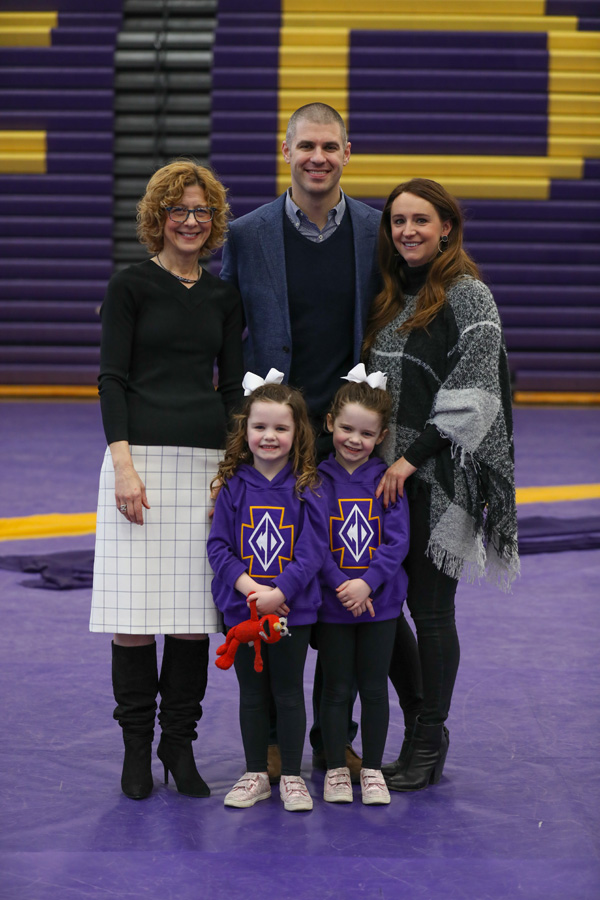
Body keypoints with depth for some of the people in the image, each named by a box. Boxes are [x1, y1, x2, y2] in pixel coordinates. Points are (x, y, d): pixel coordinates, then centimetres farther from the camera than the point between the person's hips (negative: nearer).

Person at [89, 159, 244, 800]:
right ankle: (136, 747, 9)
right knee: (134, 613, -4)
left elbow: (232, 387, 14)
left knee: (194, 611, 2)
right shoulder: (130, 286, 2)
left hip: (207, 461, 3)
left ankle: (180, 745, 12)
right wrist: (123, 464, -13)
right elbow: (112, 379, -3)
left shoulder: (224, 297, 13)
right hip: (141, 457, -3)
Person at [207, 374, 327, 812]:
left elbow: (313, 551, -9)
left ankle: (292, 777, 18)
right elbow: (218, 546, -4)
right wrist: (250, 588, -16)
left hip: (293, 609, -2)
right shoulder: (234, 486, -2)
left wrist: (280, 593, -18)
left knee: (289, 693, 7)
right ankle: (256, 775, 23)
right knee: (252, 694, 12)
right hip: (241, 608, 2)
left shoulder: (305, 488, -5)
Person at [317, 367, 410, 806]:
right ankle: (336, 769, 19)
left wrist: (367, 583, -17)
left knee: (374, 688, 8)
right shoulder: (316, 479, -4)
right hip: (332, 602, -1)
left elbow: (397, 541, -5)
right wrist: (342, 586, -17)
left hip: (379, 601, 1)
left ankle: (373, 769, 19)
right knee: (336, 688, 8)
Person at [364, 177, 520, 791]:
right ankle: (419, 714, 21)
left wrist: (412, 458, -17)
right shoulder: (391, 297, 15)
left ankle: (429, 744, 9)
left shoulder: (467, 296, -7)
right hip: (384, 477, 7)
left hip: (438, 480, -7)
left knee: (429, 608, -2)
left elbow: (472, 394, -14)